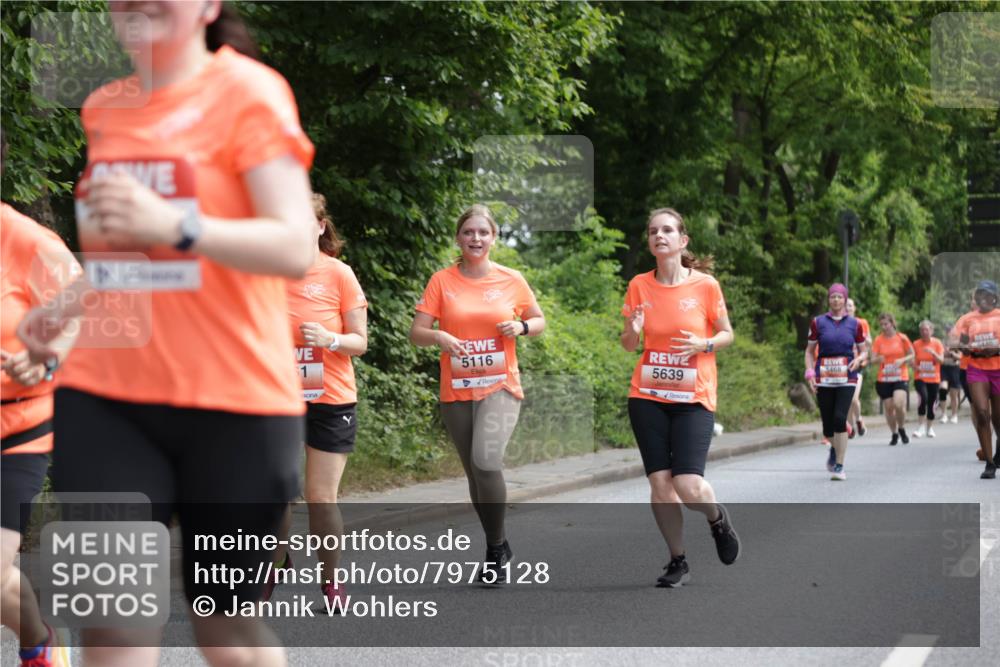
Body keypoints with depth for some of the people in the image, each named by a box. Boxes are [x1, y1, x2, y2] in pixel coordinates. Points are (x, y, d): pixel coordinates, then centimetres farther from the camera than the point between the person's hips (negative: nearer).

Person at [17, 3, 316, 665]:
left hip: (233, 399, -4)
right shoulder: (103, 109, 12)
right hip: (102, 394, 4)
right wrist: (64, 306, 9)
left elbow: (295, 247, -17)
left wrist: (176, 226, -31)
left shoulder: (248, 90, -7)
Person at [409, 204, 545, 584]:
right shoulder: (442, 281, 0)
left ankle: (496, 548, -7)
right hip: (456, 391, 2)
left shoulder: (512, 280, 1)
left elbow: (539, 321, 14)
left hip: (500, 387, -2)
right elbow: (417, 333, -2)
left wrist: (521, 327, -8)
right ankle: (498, 550, 27)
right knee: (475, 471, 10)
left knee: (486, 460, -23)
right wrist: (438, 337, -24)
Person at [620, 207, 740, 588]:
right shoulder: (639, 286, 2)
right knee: (659, 483, -2)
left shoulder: (705, 285, -5)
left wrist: (704, 344, -15)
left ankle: (718, 519, 21)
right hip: (647, 396, 3)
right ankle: (678, 562, 16)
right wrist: (632, 331, -13)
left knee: (689, 487, -14)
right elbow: (628, 345, 10)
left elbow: (727, 334, 6)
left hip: (693, 398, -2)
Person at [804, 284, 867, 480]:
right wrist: (809, 372, -4)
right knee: (828, 423, 3)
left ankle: (839, 466, -10)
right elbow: (810, 350, 10)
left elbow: (863, 351, 14)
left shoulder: (854, 324, 6)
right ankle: (835, 448, 37)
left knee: (840, 418, -16)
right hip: (823, 378, 1)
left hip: (846, 378, -1)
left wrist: (859, 359, -8)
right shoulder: (818, 322, 6)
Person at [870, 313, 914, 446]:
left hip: (901, 378, -2)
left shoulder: (902, 338, -1)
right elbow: (873, 359, 0)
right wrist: (878, 359, -23)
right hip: (884, 379, 2)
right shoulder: (878, 340, 1)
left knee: (898, 404, -20)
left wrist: (902, 360, -13)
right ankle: (894, 434, 21)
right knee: (888, 408, 2)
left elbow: (912, 355, 7)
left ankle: (901, 429, 6)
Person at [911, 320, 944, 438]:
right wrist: (916, 367, -17)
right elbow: (913, 361, 5)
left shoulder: (937, 343, 0)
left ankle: (929, 428, 24)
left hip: (934, 379, 2)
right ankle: (921, 427, -17)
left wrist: (933, 353, -25)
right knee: (923, 398, -24)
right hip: (920, 378, -1)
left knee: (931, 403, 6)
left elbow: (941, 360, -8)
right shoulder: (916, 344, -1)